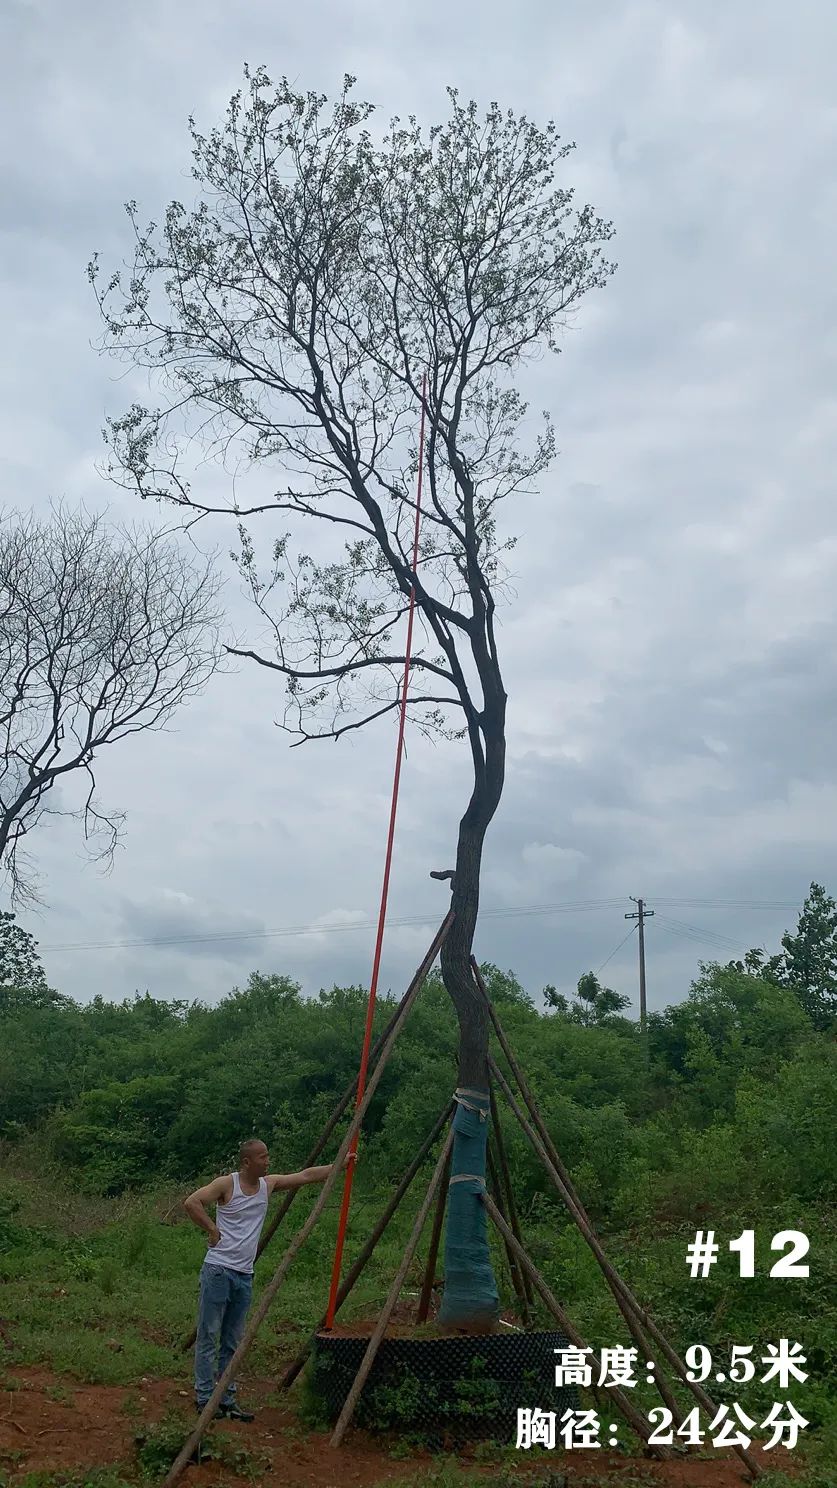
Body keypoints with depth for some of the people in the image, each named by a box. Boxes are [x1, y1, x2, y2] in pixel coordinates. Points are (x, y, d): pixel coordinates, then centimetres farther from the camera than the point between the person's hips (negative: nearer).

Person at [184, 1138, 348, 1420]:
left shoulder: (269, 1184, 7)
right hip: (219, 1270, -6)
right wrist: (212, 1230, -15)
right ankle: (204, 1398, 9)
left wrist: (340, 1165, 6)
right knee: (208, 1336, 1)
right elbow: (191, 1202, -20)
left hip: (244, 1275, 6)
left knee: (232, 1342, 11)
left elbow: (307, 1176, 10)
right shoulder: (226, 1184, -11)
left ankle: (227, 1399, 17)